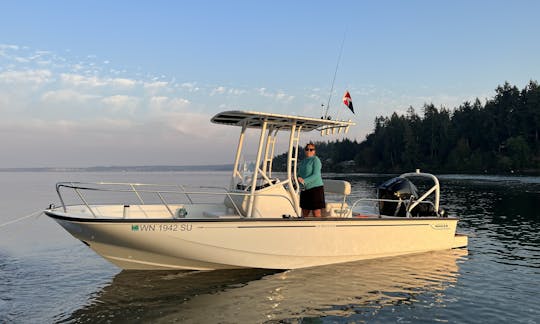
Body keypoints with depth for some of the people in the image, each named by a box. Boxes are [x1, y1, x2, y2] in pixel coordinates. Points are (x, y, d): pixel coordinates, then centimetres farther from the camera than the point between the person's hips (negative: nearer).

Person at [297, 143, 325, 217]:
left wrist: (304, 181, -28)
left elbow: (316, 175, -16)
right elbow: (300, 175, 19)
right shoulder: (303, 161, 17)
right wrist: (298, 178, -5)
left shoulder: (315, 160, -6)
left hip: (315, 188, -7)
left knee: (316, 213, -6)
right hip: (304, 190, 7)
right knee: (304, 214, 10)